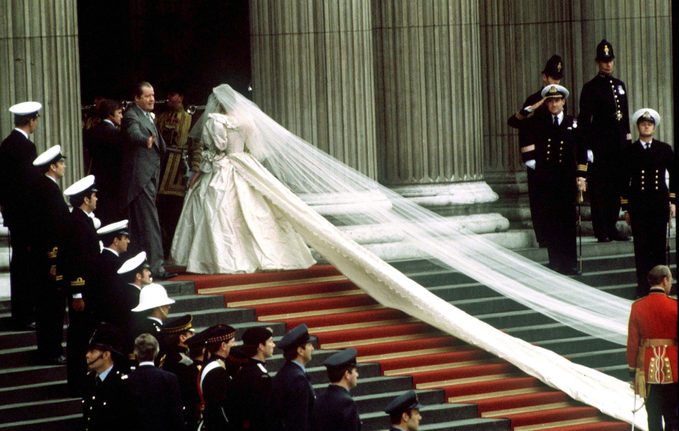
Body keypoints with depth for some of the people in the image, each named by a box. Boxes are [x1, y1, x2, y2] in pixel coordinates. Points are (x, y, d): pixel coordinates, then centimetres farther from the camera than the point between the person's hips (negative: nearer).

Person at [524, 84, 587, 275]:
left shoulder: (572, 124, 6)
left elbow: (581, 152, 8)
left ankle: (570, 264, 3)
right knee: (551, 222, 0)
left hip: (567, 179, 0)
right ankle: (555, 262, 4)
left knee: (568, 221, -1)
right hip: (546, 179, 0)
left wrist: (581, 176, 4)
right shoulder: (539, 124, 7)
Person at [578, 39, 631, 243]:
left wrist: (628, 138, 13)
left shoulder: (619, 85, 15)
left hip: (619, 145, 6)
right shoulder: (591, 88, -5)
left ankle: (612, 226, 15)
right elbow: (584, 120, -8)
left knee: (617, 187, 8)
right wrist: (587, 147, -14)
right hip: (600, 145, -6)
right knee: (599, 188, -4)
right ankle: (602, 231, -2)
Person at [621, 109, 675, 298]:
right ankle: (643, 287, 5)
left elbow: (674, 175, 12)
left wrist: (672, 201, 4)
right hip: (638, 205, -1)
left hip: (659, 204, 1)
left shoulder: (664, 149, 7)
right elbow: (624, 182, 6)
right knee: (641, 248, 0)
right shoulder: (630, 151, 4)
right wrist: (626, 208, 3)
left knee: (659, 247, 2)